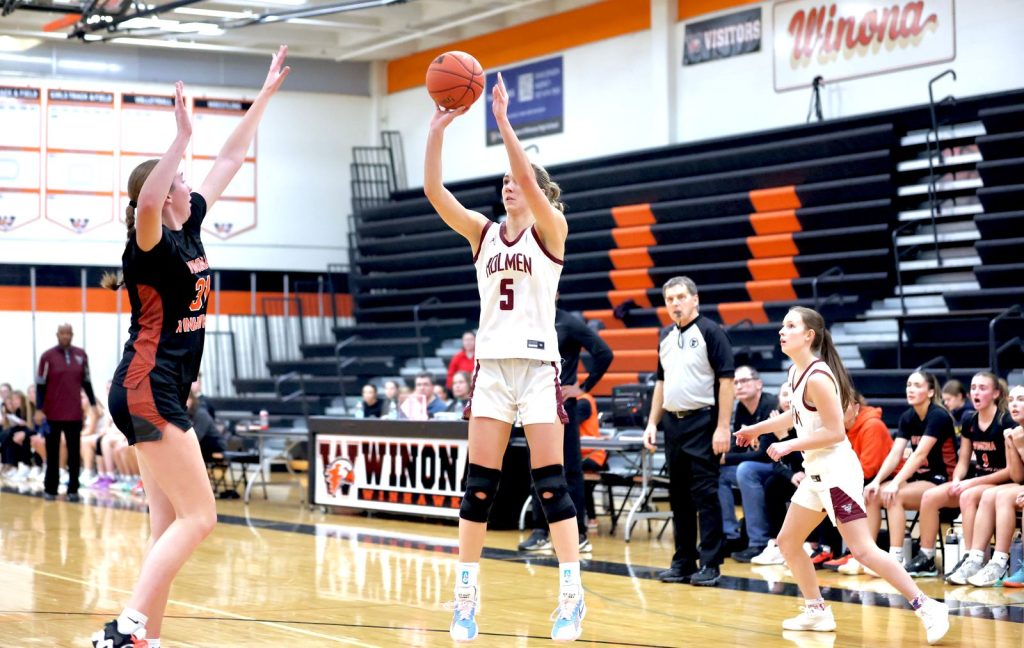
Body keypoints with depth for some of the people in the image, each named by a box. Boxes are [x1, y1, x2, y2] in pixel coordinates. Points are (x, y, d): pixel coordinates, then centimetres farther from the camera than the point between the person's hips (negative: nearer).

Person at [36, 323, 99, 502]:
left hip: (74, 413, 2)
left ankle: (73, 489, 10)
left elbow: (86, 382, 13)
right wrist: (39, 409, -10)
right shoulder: (48, 356, -4)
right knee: (53, 453, 6)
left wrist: (93, 404, 11)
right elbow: (40, 384, -4)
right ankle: (50, 489, 14)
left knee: (74, 453, 4)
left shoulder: (81, 355, 6)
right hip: (52, 414, -2)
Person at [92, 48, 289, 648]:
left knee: (171, 525, 7)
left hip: (166, 391, 10)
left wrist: (267, 95, 25)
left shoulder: (188, 229, 12)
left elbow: (231, 160, 21)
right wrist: (183, 137, -38)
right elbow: (146, 205, -38)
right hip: (147, 388, -10)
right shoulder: (150, 242, -11)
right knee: (198, 516, -14)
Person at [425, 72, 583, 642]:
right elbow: (435, 192, -3)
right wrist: (437, 131, -14)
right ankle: (467, 592, 7)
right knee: (480, 482, 2)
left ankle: (572, 593, 0)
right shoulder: (485, 232, 10)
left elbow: (530, 181, -20)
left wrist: (502, 121, -25)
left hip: (537, 364, -4)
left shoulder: (551, 230, -1)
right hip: (491, 364, 4)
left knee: (551, 482, -5)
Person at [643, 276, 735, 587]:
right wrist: (652, 423, 15)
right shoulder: (666, 336, 14)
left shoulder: (710, 332, -6)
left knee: (705, 496, -5)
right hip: (673, 422, 7)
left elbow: (726, 379, -9)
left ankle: (710, 564, -1)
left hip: (702, 422, -7)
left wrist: (723, 427, -15)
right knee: (679, 497, 9)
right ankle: (684, 562, 16)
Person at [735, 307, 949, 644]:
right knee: (788, 541, 15)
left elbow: (834, 431, -21)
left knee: (863, 549, -14)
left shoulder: (817, 377, -20)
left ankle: (926, 607, -12)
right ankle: (817, 611, 24)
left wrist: (788, 446, -18)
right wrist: (757, 428, 30)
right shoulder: (795, 372, 8)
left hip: (837, 471, -10)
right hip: (817, 473, 10)